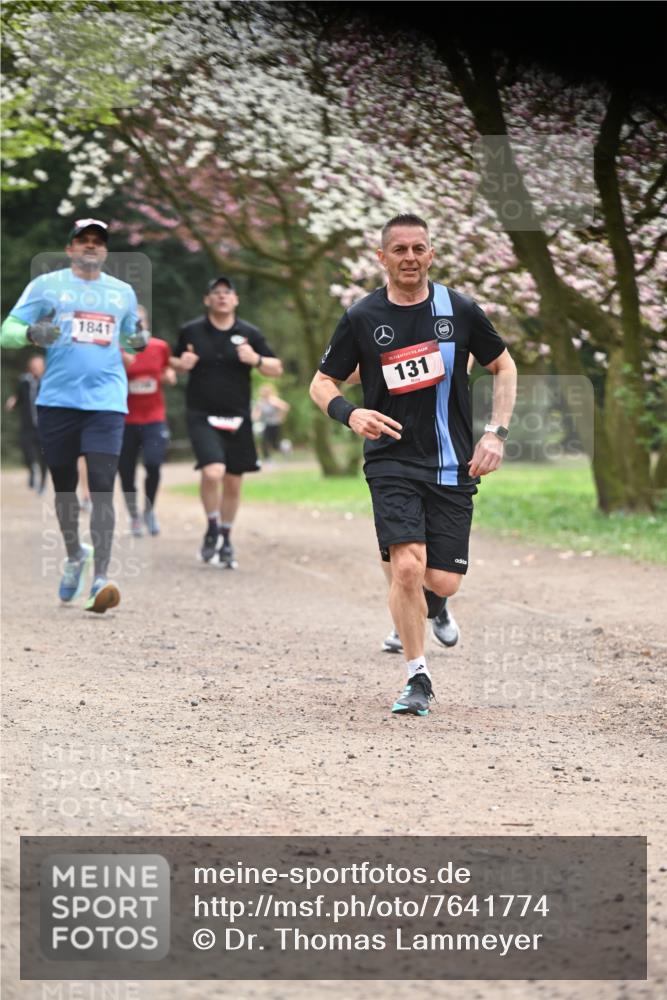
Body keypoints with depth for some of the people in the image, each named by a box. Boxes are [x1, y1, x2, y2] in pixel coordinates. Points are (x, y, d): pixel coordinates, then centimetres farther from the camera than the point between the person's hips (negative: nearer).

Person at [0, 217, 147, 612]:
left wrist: (140, 341, 3)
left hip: (106, 400, 0)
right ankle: (75, 556, 34)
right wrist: (32, 333, -19)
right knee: (64, 486, 10)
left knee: (102, 486, -12)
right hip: (58, 399, 0)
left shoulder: (123, 292, 14)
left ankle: (100, 579, -17)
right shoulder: (46, 285, 6)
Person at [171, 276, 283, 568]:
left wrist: (256, 360, -14)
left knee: (233, 482, 8)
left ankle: (225, 539, 29)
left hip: (237, 419, 2)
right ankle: (212, 530, 1)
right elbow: (174, 361, 17)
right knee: (212, 472, -23)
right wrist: (181, 364, -7)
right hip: (202, 416, -2)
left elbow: (276, 369, 6)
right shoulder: (191, 331, 2)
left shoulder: (249, 334, 4)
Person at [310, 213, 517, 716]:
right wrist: (350, 413, -15)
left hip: (452, 464, 1)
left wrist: (496, 433, 2)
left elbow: (504, 366, 13)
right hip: (392, 461, -1)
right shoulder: (362, 318, -1)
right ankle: (418, 679, -2)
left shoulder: (459, 309, 1)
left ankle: (427, 609, 37)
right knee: (407, 566, -19)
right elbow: (322, 382, 7)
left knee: (443, 583, -3)